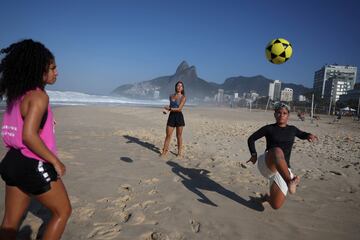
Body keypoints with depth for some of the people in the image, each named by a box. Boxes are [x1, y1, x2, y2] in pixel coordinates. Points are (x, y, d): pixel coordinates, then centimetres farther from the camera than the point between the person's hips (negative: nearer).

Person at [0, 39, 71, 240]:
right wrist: (56, 162, -17)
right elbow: (29, 136, -26)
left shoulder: (17, 94, 8)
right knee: (63, 211, 11)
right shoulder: (39, 96, -19)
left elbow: (19, 131, 11)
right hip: (33, 166, -9)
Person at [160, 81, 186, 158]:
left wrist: (170, 109, -18)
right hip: (171, 116, 3)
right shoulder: (171, 96, 11)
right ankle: (164, 151, 13)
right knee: (168, 135, 4)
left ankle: (179, 152, 17)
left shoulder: (183, 97, -3)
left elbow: (179, 109, -13)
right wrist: (167, 109, 1)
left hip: (179, 116, -3)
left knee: (179, 135, 5)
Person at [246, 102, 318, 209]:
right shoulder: (269, 128, 5)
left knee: (276, 206, -2)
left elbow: (302, 135, 34)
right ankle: (290, 181, -55)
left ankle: (267, 197, 33)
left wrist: (309, 135, 10)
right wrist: (254, 154, -4)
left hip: (284, 170, 4)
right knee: (277, 151, -39)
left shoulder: (292, 129, 13)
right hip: (266, 164, -3)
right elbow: (251, 139, 10)